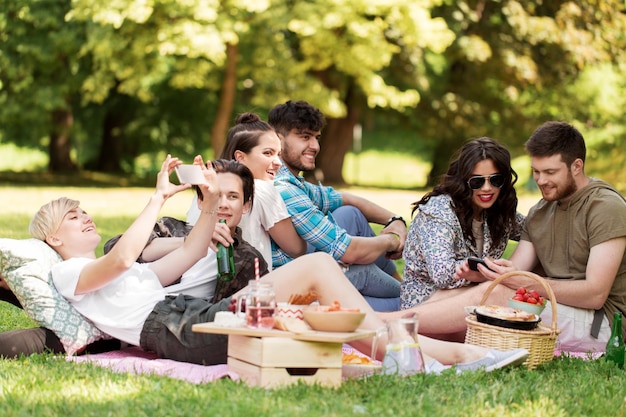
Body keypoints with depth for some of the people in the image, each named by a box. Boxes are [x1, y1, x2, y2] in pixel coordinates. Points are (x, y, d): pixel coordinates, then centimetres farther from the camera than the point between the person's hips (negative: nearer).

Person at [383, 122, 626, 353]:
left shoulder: (606, 206, -9)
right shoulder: (539, 213, 17)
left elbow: (595, 294, -17)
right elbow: (514, 271, 6)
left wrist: (525, 283, -26)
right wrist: (482, 272, -17)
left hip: (600, 322, -8)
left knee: (495, 294, -26)